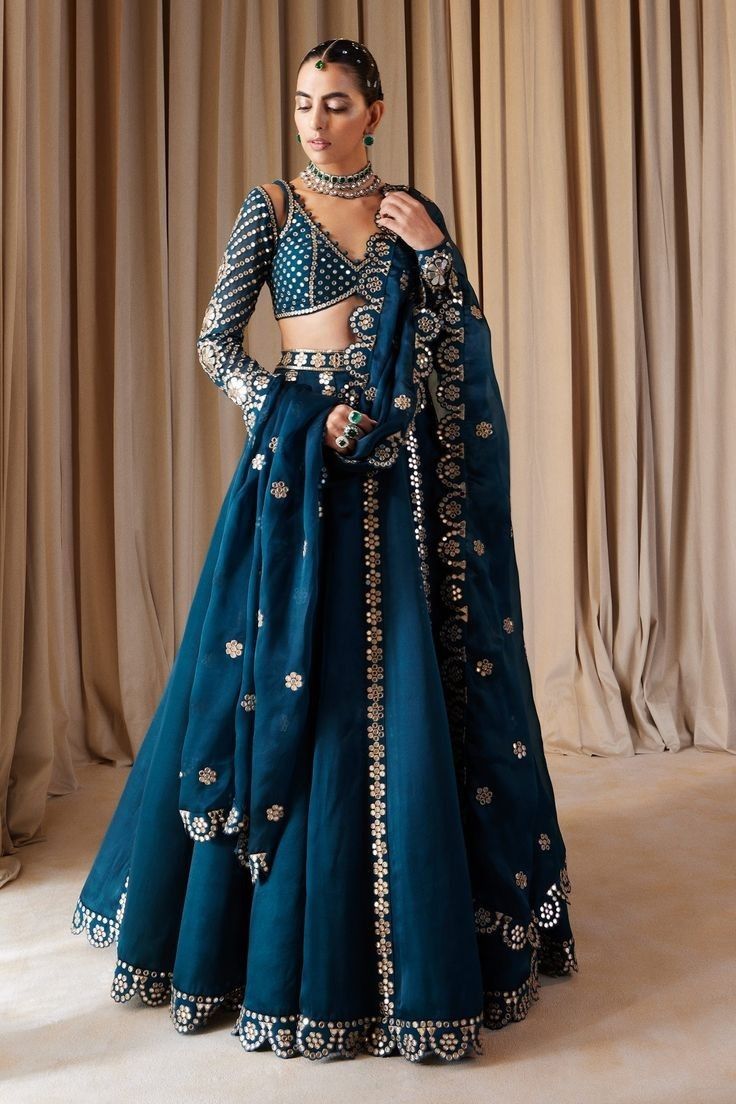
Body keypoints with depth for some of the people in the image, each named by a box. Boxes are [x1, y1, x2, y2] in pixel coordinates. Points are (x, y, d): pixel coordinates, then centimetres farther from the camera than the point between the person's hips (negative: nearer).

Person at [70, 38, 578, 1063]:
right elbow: (215, 340, 1)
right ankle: (278, 931, 17)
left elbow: (464, 344, 8)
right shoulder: (271, 205, 8)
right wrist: (299, 418, -11)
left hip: (402, 462, 2)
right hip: (301, 456, -1)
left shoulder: (415, 209, 13)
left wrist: (432, 249, -4)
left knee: (406, 682, 2)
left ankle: (421, 928, 21)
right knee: (290, 679, -1)